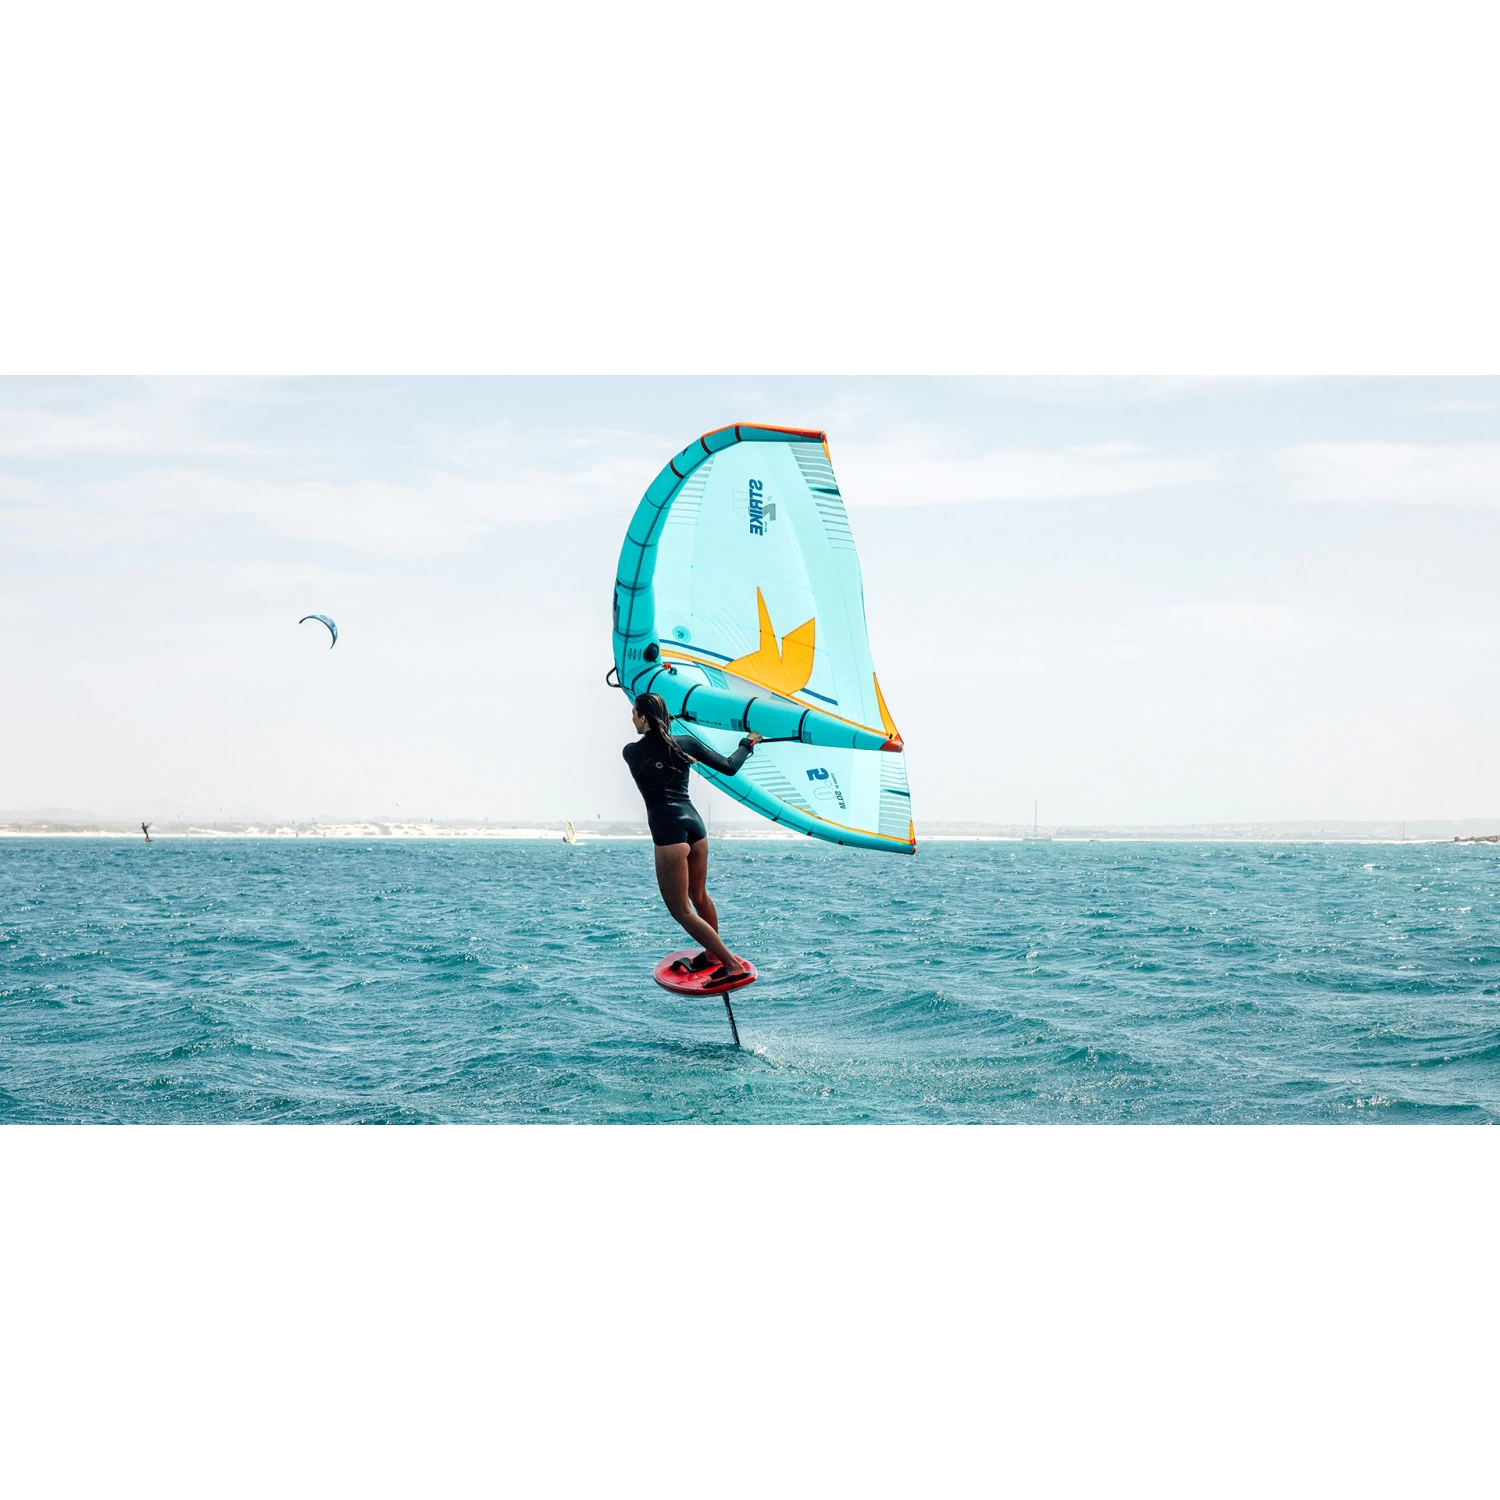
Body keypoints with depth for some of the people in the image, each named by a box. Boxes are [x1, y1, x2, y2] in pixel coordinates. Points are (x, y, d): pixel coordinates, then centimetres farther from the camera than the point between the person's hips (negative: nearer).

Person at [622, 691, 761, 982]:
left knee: (681, 911, -1)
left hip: (668, 832, -6)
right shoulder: (686, 743, 5)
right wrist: (748, 743, 25)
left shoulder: (631, 752, -1)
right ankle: (713, 953, 41)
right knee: (699, 895, 26)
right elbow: (729, 767, 7)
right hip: (695, 824, 6)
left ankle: (732, 964, -8)